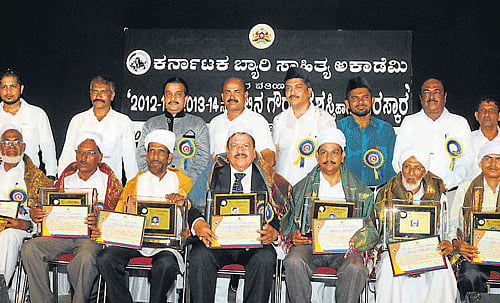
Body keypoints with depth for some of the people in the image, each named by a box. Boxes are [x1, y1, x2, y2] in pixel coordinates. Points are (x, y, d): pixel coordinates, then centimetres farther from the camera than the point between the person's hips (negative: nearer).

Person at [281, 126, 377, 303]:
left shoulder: (360, 190, 15)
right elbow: (287, 223, 14)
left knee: (356, 269, -32)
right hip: (309, 243, 1)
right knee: (294, 263, -31)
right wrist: (293, 236, -9)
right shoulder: (301, 188, 16)